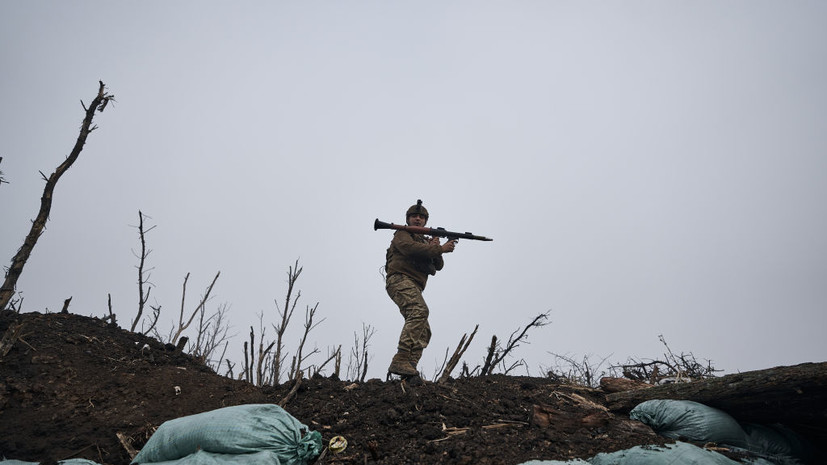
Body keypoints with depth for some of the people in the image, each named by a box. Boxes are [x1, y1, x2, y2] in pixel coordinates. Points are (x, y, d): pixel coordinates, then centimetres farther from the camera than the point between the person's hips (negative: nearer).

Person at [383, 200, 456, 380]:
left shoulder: (424, 241, 29)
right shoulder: (402, 234, 9)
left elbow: (438, 265, 17)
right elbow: (410, 248, -14)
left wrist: (435, 249, -3)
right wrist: (440, 249, -14)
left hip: (413, 287, 9)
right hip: (400, 279, -9)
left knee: (424, 332, -2)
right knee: (419, 311, -32)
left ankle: (409, 370, -9)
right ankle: (400, 361, -41)